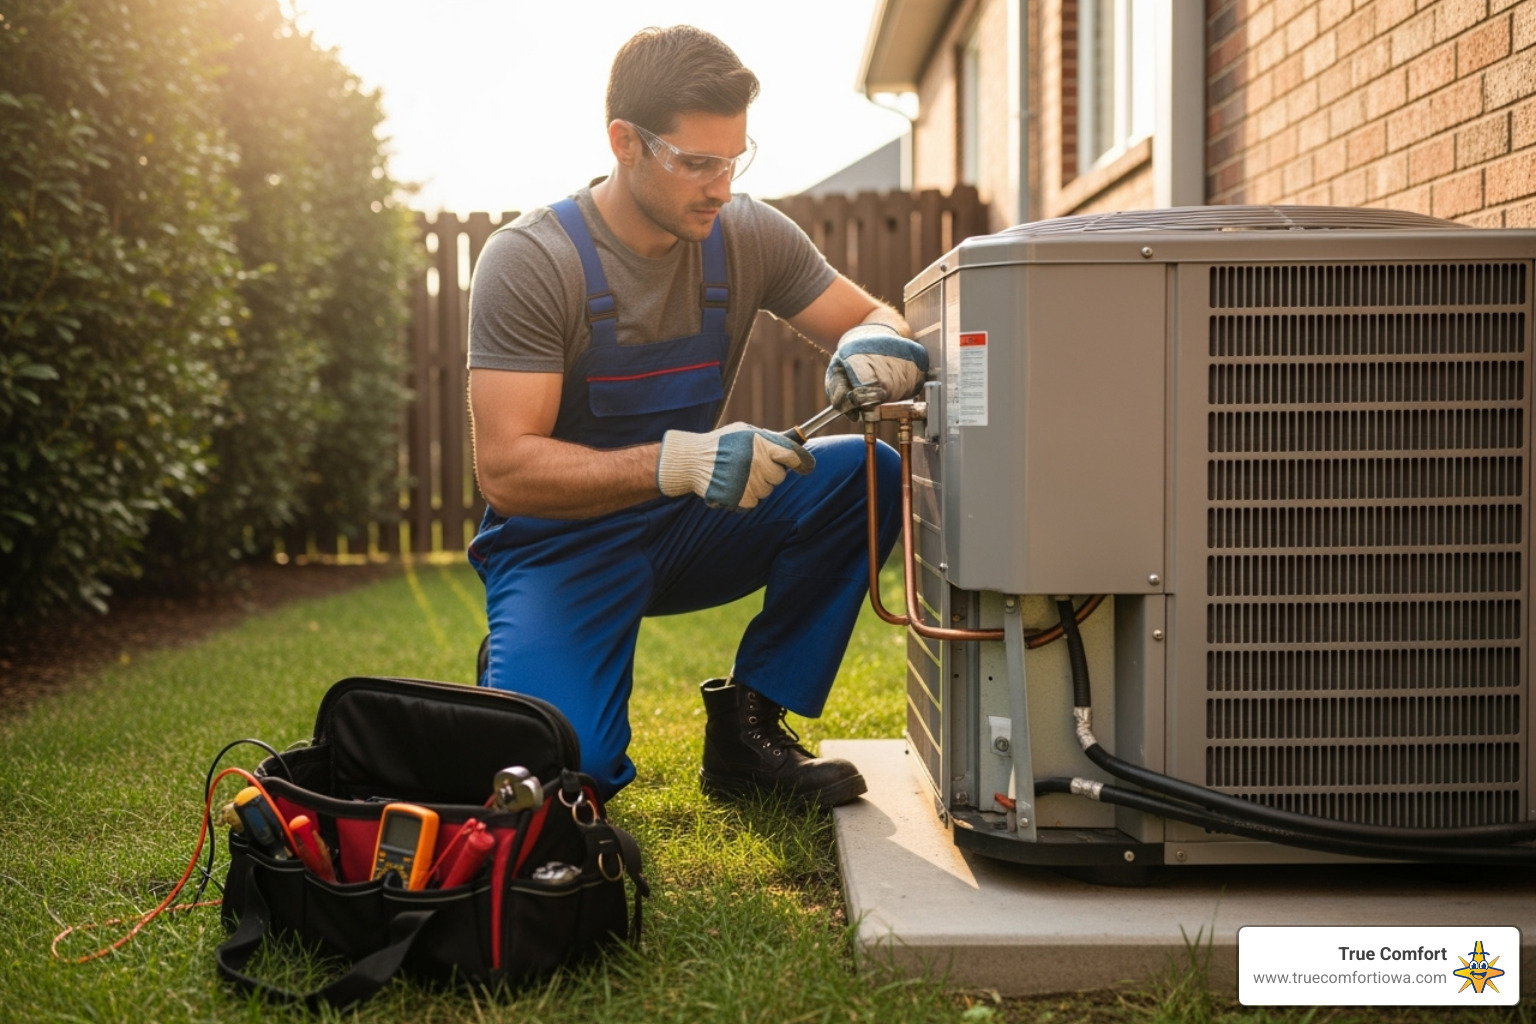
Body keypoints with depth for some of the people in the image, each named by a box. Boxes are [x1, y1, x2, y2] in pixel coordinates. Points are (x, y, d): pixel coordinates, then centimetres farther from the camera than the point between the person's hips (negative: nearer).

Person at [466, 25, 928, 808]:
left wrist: (874, 344, -24)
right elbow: (505, 470, -24)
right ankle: (519, 662, 10)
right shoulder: (528, 261, -19)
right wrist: (678, 463, -38)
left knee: (867, 476, -19)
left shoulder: (748, 236, -5)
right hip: (562, 544, -5)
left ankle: (746, 727, -7)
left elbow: (875, 318, 3)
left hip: (687, 530, 5)